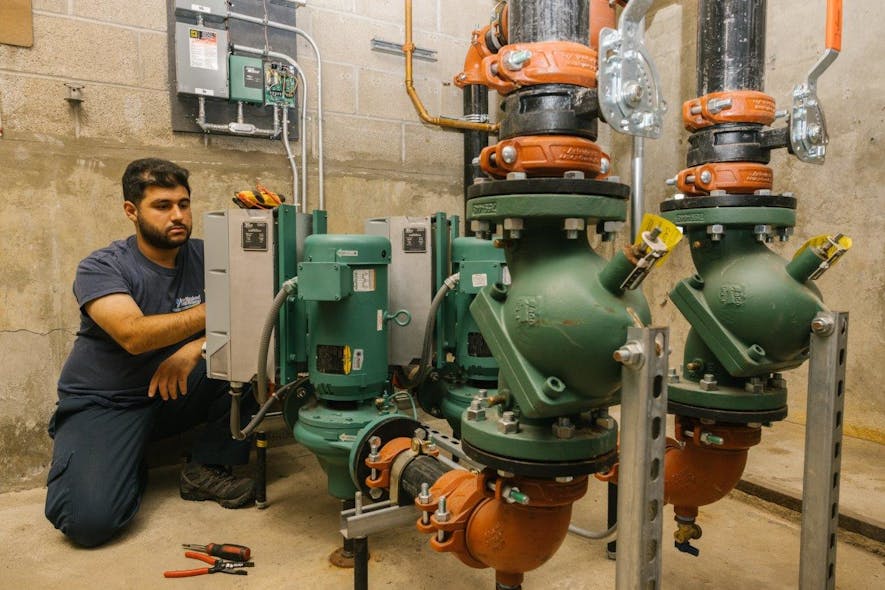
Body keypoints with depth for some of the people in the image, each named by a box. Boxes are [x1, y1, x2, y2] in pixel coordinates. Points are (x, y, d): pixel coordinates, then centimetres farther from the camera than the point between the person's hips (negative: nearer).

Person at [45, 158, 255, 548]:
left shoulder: (203, 257, -3)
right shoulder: (100, 268, -13)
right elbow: (134, 335, -31)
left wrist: (195, 348, -29)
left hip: (174, 393, 4)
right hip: (104, 403, -3)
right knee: (89, 519, -26)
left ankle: (205, 469, -6)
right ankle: (128, 468, 9)